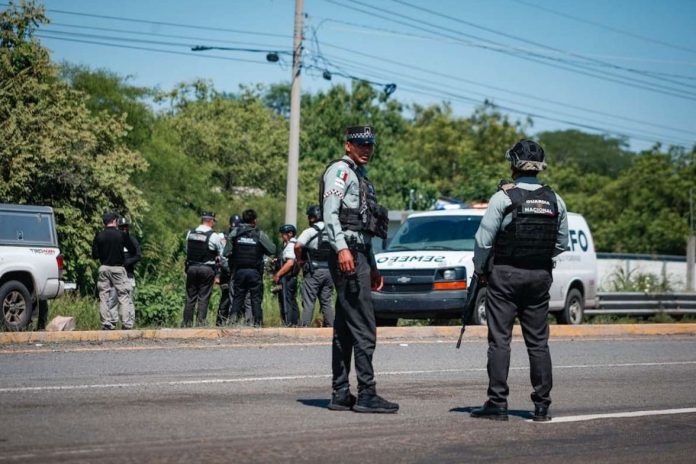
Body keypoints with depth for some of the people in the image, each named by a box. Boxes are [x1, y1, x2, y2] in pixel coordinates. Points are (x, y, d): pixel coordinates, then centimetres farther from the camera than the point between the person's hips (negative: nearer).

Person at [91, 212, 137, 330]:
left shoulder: (99, 236, 1)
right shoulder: (122, 234, -4)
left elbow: (94, 255, 2)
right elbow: (133, 251, 3)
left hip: (104, 268, 2)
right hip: (118, 268, -2)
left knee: (104, 296, 6)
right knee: (123, 295, 1)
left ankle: (107, 323, 2)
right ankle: (127, 323, -5)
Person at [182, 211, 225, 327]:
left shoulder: (190, 233, 4)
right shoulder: (213, 236, -9)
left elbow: (187, 250, 11)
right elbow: (221, 254, 0)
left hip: (191, 267, 4)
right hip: (207, 269, -4)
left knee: (190, 297, 9)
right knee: (203, 298, 0)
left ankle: (187, 323, 9)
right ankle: (200, 322, -5)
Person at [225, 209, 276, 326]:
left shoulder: (234, 233, -1)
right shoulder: (260, 235, -6)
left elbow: (226, 253, -2)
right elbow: (272, 250, -3)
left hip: (239, 271, 2)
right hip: (255, 272, -2)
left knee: (238, 296, 10)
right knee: (256, 298, 4)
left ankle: (233, 318, -5)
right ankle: (257, 322, 1)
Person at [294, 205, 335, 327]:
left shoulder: (310, 231, -10)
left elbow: (298, 246, -23)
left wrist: (299, 260, -8)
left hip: (314, 271, -5)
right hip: (329, 270, 5)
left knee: (308, 302, -4)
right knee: (326, 302, 11)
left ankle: (304, 326, -9)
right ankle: (330, 325, 7)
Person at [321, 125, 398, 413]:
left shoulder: (361, 178, 26)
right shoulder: (340, 170, -4)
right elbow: (330, 212, -17)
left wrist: (372, 267, 27)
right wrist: (341, 248, -29)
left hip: (360, 255, 10)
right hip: (347, 255, -10)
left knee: (345, 329, 9)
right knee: (363, 327, -13)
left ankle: (340, 395, 11)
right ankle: (367, 395, -15)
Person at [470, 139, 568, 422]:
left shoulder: (504, 197, -10)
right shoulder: (555, 201, 5)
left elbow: (484, 240, -9)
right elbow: (562, 244, 10)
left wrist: (480, 269, 6)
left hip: (505, 274, -4)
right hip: (541, 277, 4)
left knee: (499, 340, -2)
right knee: (538, 342, 8)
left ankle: (497, 404, -4)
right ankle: (542, 406, 8)